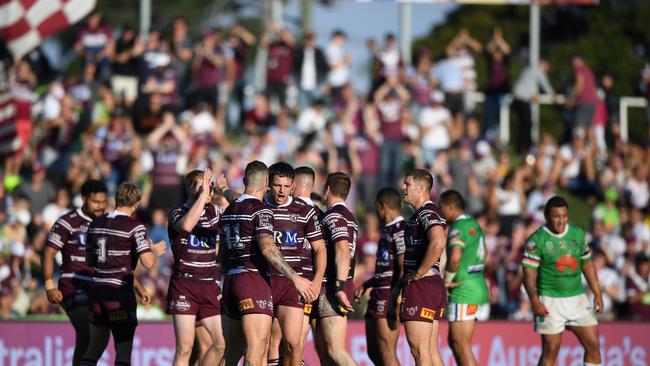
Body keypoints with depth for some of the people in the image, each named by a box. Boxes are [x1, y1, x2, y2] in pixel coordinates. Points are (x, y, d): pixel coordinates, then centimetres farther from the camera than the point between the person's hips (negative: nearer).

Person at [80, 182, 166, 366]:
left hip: (97, 290, 6)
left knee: (94, 348, 15)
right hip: (120, 293, -6)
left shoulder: (96, 223, 9)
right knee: (124, 350, -2)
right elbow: (148, 263, -16)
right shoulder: (134, 227, -9)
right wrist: (155, 252, 5)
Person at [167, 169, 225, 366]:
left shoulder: (213, 212, 12)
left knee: (220, 344, 0)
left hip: (210, 287, 5)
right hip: (184, 285, -5)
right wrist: (203, 195, -23)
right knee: (184, 348, -8)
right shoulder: (178, 213, -6)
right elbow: (186, 225, -28)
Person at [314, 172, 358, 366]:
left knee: (335, 350, -16)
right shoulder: (348, 216, 21)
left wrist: (339, 287, -26)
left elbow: (343, 252, -22)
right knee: (322, 348, 12)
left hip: (332, 290, -10)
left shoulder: (334, 216, -10)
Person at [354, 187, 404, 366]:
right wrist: (366, 285, 23)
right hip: (378, 296, 10)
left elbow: (404, 269, -18)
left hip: (389, 297, -10)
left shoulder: (400, 230, -12)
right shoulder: (387, 230, 20)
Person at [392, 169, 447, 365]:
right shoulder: (425, 212, 20)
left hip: (420, 285, -10)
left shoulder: (427, 213, -12)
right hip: (435, 284, 10)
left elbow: (438, 242, -31)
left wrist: (418, 274, -22)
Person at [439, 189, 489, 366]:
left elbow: (455, 257, -31)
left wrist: (447, 281, -16)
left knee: (462, 347, -6)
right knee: (454, 342, 17)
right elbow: (483, 253, 30)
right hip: (479, 288, 10)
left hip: (463, 293, -10)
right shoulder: (474, 224, 15)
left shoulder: (459, 228, -15)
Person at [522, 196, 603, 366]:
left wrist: (597, 293, 13)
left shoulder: (578, 234, 7)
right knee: (550, 351, -5)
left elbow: (587, 264, 17)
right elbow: (529, 273, -11)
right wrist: (535, 300, -24)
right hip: (551, 301, -5)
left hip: (578, 299, 5)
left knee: (593, 345, 3)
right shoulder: (536, 240, -8)